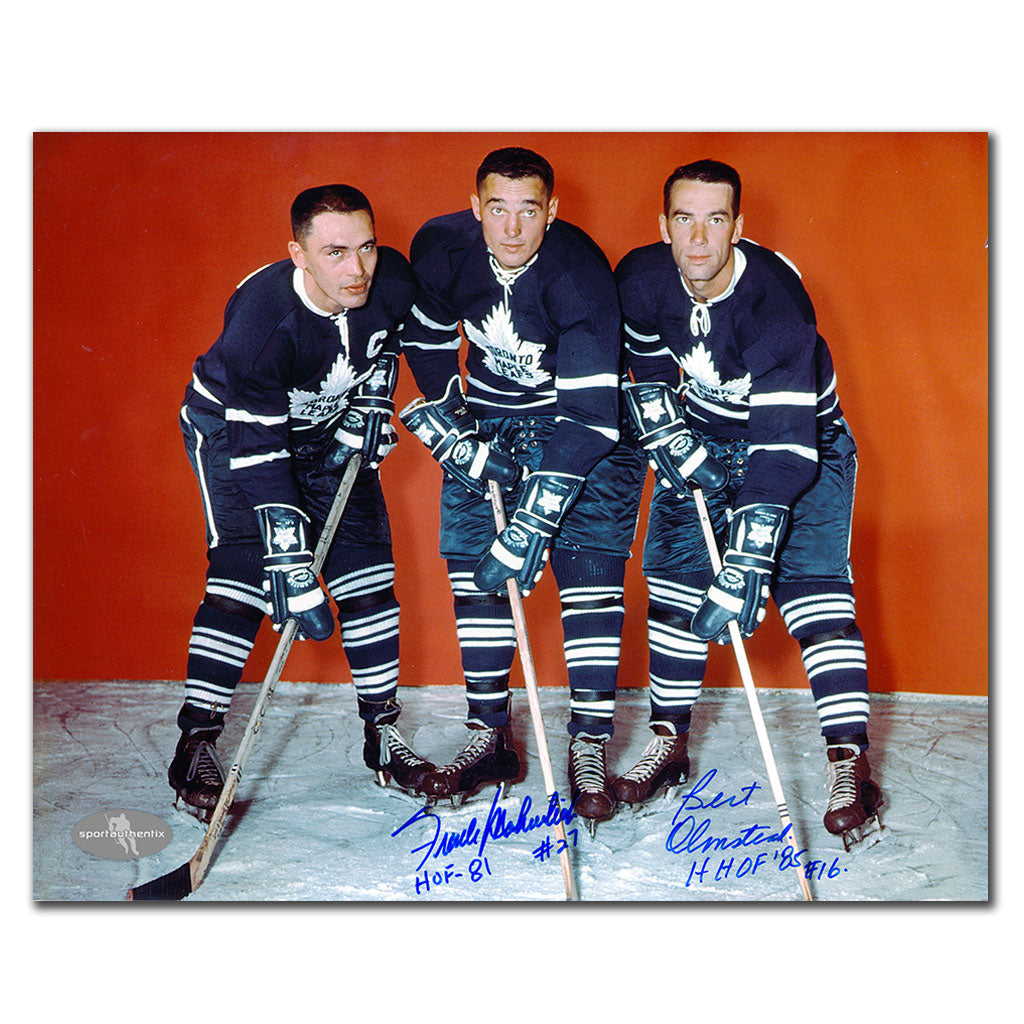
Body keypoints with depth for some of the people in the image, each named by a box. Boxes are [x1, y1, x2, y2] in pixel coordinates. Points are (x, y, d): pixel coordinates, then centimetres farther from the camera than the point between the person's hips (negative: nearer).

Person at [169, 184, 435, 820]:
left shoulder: (392, 281, -22)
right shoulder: (258, 320, -36)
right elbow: (259, 455, -35)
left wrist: (371, 405, -2)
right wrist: (290, 566, -36)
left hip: (330, 427, 5)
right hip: (233, 425, -5)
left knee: (368, 570, -1)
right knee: (243, 574, -16)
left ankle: (383, 732, 10)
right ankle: (197, 748, -6)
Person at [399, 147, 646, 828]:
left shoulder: (579, 274, -30)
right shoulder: (441, 248, -16)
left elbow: (587, 415, -33)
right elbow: (427, 344, 3)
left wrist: (531, 528, -36)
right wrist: (456, 437, -5)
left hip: (586, 419, -4)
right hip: (488, 418, 4)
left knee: (590, 573, -12)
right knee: (475, 573, 0)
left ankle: (590, 748, -3)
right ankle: (490, 739, 12)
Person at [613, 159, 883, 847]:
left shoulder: (776, 303, -34)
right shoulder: (641, 279, -18)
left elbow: (784, 446, -41)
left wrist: (746, 564, -47)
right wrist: (666, 431, -6)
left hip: (802, 440, -4)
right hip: (702, 438, 5)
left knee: (814, 591, -16)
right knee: (673, 577, 0)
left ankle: (850, 764, -12)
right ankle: (670, 740, 12)